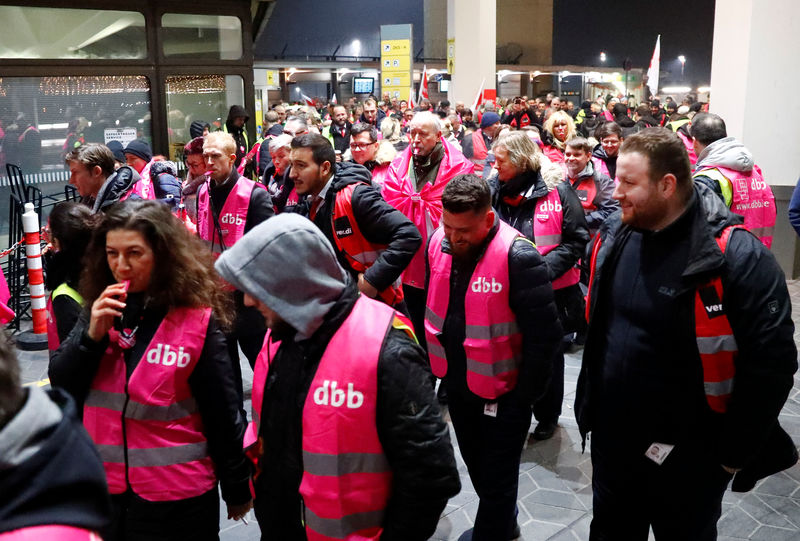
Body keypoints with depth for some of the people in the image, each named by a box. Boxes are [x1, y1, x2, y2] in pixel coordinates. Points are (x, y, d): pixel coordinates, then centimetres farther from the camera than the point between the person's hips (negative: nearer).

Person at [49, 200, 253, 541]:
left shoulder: (197, 321, -14)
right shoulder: (100, 311, 1)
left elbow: (222, 415, -9)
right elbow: (60, 386, -1)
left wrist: (237, 490, -2)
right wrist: (93, 334, -17)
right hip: (104, 489, 5)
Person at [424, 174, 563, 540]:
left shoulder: (519, 257, -25)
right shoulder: (438, 244, -5)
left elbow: (544, 334, -21)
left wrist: (526, 394, -16)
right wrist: (434, 364, 10)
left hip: (503, 391, -7)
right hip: (456, 383, 7)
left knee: (496, 481, 10)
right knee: (476, 465, 26)